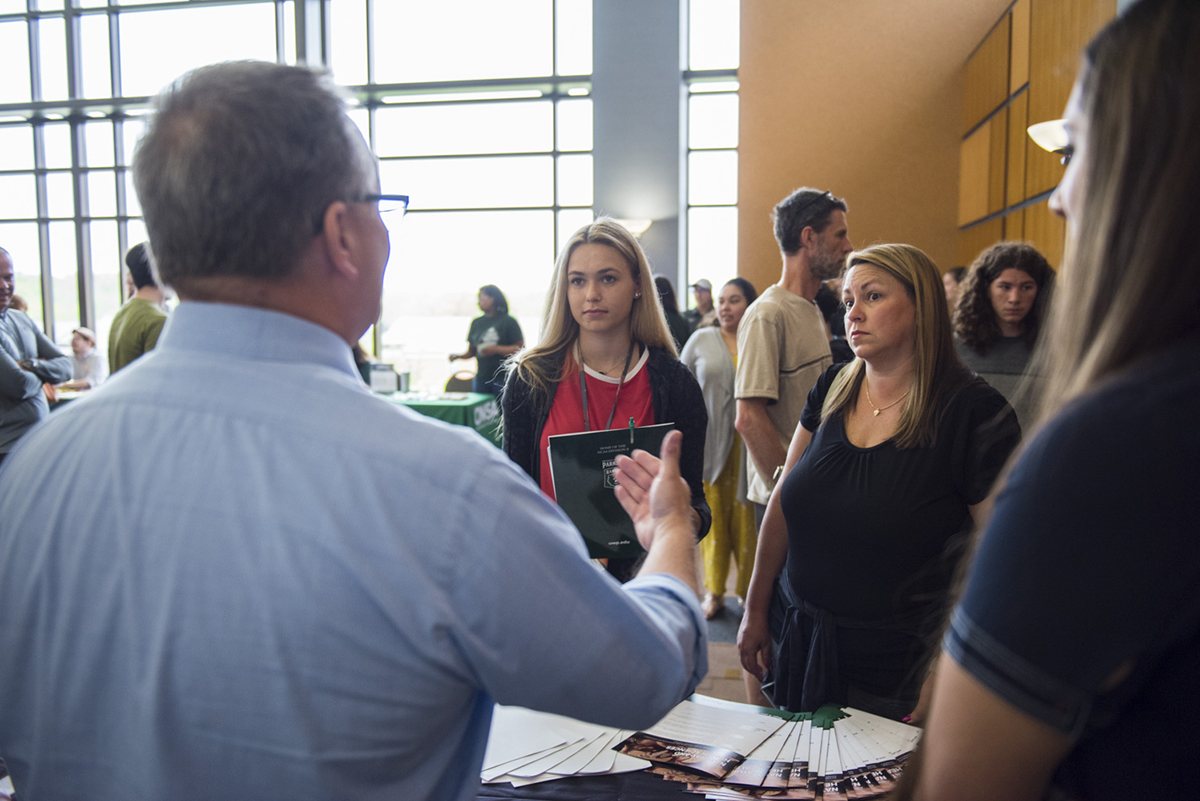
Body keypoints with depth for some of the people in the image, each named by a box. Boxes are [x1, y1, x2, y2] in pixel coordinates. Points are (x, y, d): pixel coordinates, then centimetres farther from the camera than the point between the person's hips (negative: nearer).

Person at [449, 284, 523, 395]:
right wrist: (458, 356, -2)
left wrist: (495, 349, -14)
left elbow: (520, 348, -9)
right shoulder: (476, 322, 14)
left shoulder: (508, 321, -2)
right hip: (481, 378, 5)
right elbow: (471, 351, 17)